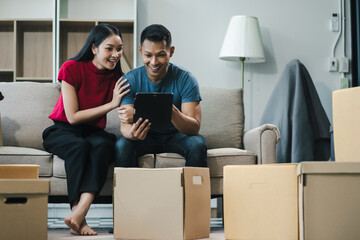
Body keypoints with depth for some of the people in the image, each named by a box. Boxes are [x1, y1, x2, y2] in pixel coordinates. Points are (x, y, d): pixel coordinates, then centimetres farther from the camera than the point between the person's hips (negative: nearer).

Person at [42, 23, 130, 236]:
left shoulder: (117, 77, -1)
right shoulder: (72, 68, -12)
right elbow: (73, 116, -14)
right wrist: (111, 104, -17)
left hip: (94, 132, 3)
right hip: (63, 131, -2)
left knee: (103, 144, -34)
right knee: (79, 146, -37)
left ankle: (79, 211, -47)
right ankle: (79, 220, -41)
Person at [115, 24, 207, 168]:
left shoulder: (185, 79, -16)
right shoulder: (130, 80, -12)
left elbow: (195, 128, -24)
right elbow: (124, 125, -20)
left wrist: (171, 111, -45)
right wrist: (132, 133, -46)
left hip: (175, 136, 0)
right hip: (145, 136, 1)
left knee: (197, 144, -31)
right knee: (122, 145, -29)